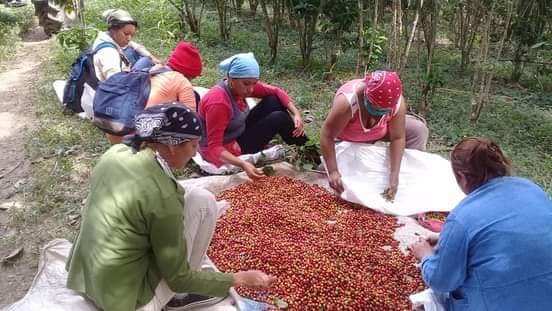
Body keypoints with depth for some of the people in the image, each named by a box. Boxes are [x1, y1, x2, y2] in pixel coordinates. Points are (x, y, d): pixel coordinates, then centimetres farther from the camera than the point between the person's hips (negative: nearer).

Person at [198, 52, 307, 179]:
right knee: (279, 118, -13)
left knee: (274, 101, -3)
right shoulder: (218, 102, -32)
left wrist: (296, 113, -16)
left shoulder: (241, 86, -10)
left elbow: (276, 91, -1)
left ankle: (305, 146, 8)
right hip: (226, 150, -8)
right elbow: (214, 148, -32)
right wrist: (243, 164, -46)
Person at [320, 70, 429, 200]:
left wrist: (394, 177, -33)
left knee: (418, 129, -11)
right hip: (350, 138, -3)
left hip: (380, 130, 4)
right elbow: (327, 135, -36)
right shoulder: (347, 102, -42)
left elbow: (398, 138, -26)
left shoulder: (397, 103, -31)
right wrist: (333, 172, -39)